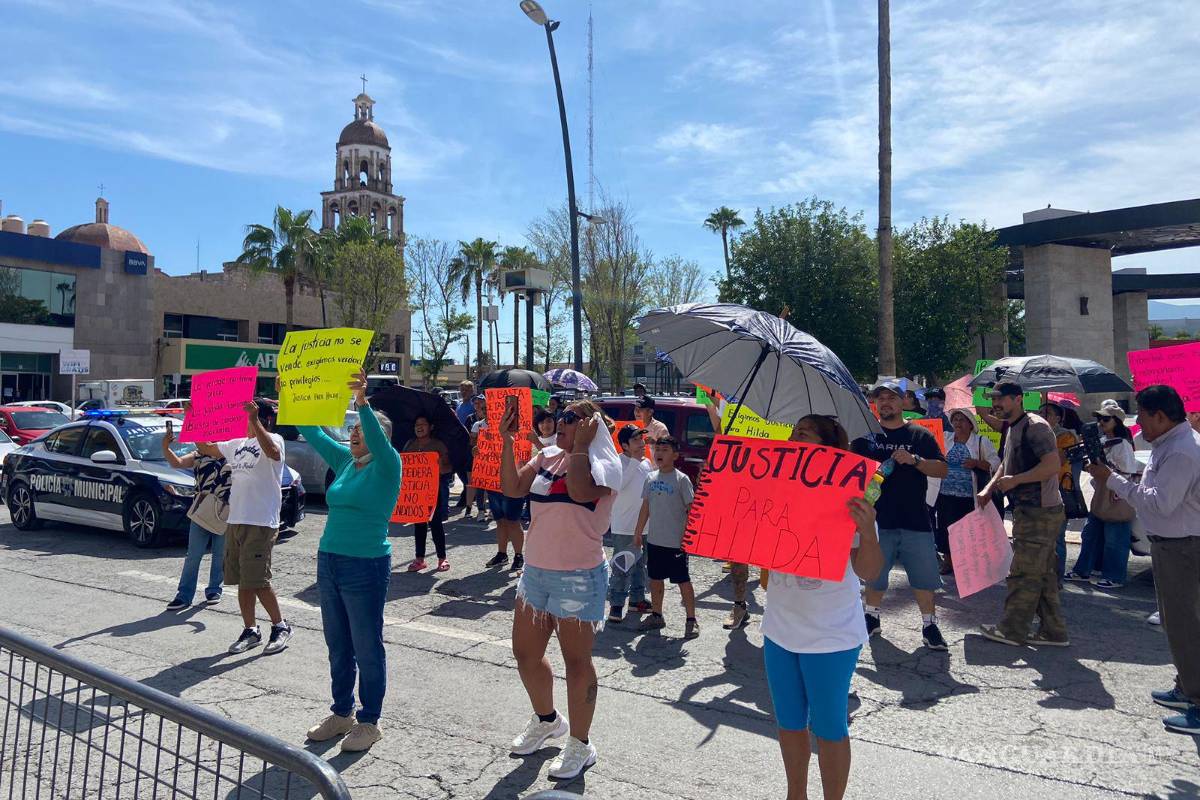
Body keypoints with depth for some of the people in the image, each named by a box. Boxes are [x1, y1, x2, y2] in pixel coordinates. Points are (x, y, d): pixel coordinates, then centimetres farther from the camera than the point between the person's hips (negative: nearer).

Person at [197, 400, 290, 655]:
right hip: (235, 521, 8)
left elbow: (274, 453, -31)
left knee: (258, 581, -7)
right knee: (242, 581, 12)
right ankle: (250, 631, 23)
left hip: (261, 524, -8)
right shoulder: (237, 444, 17)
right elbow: (206, 448, 28)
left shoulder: (273, 439, -7)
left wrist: (254, 419, -35)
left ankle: (281, 627, 9)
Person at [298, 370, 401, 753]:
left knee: (367, 648, 4)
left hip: (366, 567, -7)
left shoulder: (386, 466, -9)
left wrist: (362, 401, -41)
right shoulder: (344, 461, 10)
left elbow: (377, 439, -29)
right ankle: (342, 713, 32)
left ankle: (369, 722, 18)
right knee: (338, 646, 17)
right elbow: (311, 432, 13)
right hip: (329, 561, 7)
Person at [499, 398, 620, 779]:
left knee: (576, 661, 6)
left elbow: (581, 492, -32)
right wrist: (507, 441, -7)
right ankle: (547, 720, 43)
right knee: (526, 653, 18)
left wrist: (580, 445, -22)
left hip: (579, 577, -7)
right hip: (536, 572, 7)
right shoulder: (546, 457, 8)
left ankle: (580, 744, 25)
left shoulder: (604, 463, -11)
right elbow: (512, 488, -2)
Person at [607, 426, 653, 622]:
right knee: (623, 567, -4)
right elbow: (618, 484, -30)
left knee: (641, 564, 18)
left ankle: (637, 599, 31)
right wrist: (634, 461, -26)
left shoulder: (646, 463, 10)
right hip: (625, 527, -8)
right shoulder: (618, 462, -13)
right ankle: (616, 605, 5)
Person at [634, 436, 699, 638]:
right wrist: (638, 532, 13)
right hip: (654, 539, 6)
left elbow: (691, 509, -10)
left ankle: (691, 620, 14)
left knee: (682, 580, 3)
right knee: (655, 578, 15)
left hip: (675, 542, -6)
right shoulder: (650, 478, 6)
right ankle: (656, 616, 30)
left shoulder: (681, 479, -10)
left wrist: (687, 536, -15)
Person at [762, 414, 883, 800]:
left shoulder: (846, 498, -15)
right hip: (780, 629, 6)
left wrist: (867, 531, -38)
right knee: (789, 723, 19)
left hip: (831, 636, -5)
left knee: (828, 728, 8)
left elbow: (868, 573, -18)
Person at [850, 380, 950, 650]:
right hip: (877, 518, 1)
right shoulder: (865, 434, 5)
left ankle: (929, 625, 19)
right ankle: (871, 618, 29)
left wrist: (914, 460, -15)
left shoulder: (920, 435, 4)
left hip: (915, 520, 0)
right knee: (874, 575, 12)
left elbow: (942, 470, -1)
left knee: (923, 577, 4)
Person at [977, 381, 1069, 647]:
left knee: (1023, 573, -2)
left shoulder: (1034, 426, -14)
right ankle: (1053, 631, 24)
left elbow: (1053, 465, -24)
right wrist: (988, 489, 10)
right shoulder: (1012, 429, 17)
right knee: (1043, 573, 15)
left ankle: (1012, 630, 8)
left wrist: (1015, 480, -20)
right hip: (1030, 512, 10)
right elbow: (1006, 465, 25)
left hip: (1039, 512, -10)